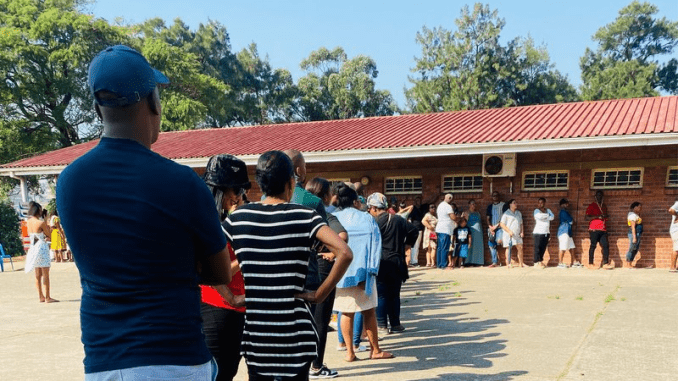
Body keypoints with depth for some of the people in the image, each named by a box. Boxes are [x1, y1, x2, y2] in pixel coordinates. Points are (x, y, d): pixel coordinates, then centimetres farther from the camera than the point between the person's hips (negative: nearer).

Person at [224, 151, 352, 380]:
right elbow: (345, 253, -19)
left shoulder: (238, 218, 2)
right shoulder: (304, 217, -7)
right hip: (294, 330, -3)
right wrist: (319, 295, -11)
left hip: (254, 330, 3)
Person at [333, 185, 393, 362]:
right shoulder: (367, 219, 0)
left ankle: (350, 352, 11)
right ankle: (375, 350, 17)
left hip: (340, 273, 1)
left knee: (346, 313, 9)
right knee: (369, 311, 9)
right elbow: (375, 246, -6)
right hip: (363, 271, -1)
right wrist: (371, 272, -7)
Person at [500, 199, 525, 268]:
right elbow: (502, 224, -7)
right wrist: (509, 231, -15)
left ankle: (521, 263, 8)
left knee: (520, 247, 0)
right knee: (508, 248, -2)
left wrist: (522, 232, 7)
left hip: (517, 234, 5)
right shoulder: (506, 213, -3)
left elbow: (521, 223, 21)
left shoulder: (518, 213, 16)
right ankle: (508, 263, 3)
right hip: (509, 234, -5)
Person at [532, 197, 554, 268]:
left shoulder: (548, 210, 15)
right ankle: (536, 262, -4)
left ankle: (540, 261, 15)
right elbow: (540, 216, -20)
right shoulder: (536, 210, 0)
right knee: (537, 248, -7)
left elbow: (552, 217, 1)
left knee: (543, 248, 7)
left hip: (546, 233, 5)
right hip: (538, 232, -5)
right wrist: (548, 216, -5)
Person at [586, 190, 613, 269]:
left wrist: (605, 216, 10)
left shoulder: (604, 206, 21)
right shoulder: (591, 206, 2)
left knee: (606, 245, -4)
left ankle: (605, 263, -2)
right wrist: (598, 216, -17)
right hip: (594, 230, -6)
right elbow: (587, 217, -6)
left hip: (603, 230, 6)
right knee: (593, 246, -4)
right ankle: (590, 264, 0)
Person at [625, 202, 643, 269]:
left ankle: (630, 264, 16)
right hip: (634, 234, -10)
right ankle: (628, 264, -2)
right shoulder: (633, 215, -13)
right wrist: (634, 237, -21)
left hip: (638, 234, 10)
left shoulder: (636, 215, 18)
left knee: (635, 249, 11)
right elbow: (633, 227, -19)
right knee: (632, 249, -6)